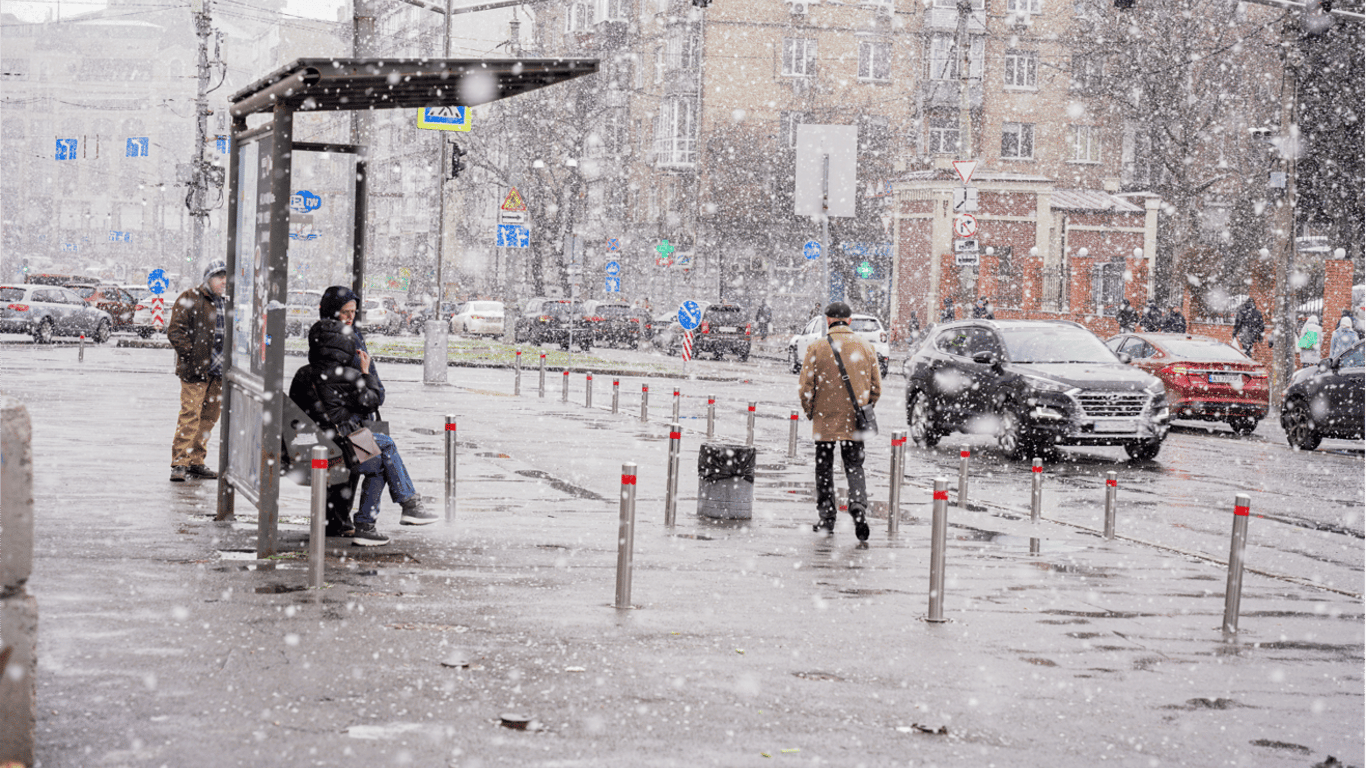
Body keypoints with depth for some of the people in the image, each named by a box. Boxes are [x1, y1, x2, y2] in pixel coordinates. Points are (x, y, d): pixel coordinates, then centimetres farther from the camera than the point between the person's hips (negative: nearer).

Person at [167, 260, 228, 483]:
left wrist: (227, 361, 16)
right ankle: (179, 464, -11)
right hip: (195, 371, -7)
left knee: (209, 416, 9)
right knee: (190, 415, -12)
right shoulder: (190, 299, -5)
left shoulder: (223, 304, 19)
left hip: (217, 372, 8)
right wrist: (191, 355, -16)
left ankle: (196, 462, 18)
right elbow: (176, 331, -10)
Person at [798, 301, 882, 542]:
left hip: (825, 422, -2)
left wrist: (809, 412, 9)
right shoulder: (865, 347, 1)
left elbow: (805, 388, -7)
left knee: (824, 470, 11)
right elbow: (876, 387, 5)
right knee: (854, 467, 9)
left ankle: (827, 519, 14)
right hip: (854, 423, 2)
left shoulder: (817, 348, -8)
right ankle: (859, 504, -15)